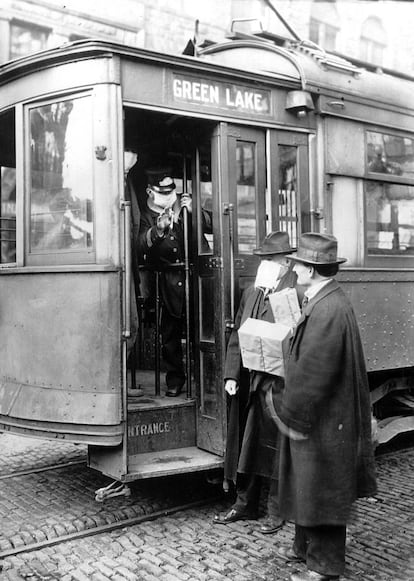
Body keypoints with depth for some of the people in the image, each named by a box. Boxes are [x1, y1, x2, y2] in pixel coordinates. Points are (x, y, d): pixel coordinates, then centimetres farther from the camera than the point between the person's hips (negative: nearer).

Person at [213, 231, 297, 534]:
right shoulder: (250, 293, 11)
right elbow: (237, 336, 11)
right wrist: (232, 374, 4)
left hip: (277, 385, -6)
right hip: (248, 384, 7)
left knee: (275, 447, 7)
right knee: (245, 445, 15)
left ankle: (277, 509, 24)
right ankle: (245, 503, 32)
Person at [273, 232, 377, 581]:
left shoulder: (328, 310, -26)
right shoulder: (321, 300, 6)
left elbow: (313, 373, -25)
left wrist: (289, 413, -15)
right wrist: (291, 405, 13)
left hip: (323, 419, -10)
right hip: (315, 414, 10)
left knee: (321, 490, 6)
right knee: (307, 487, 21)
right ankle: (307, 547, 38)